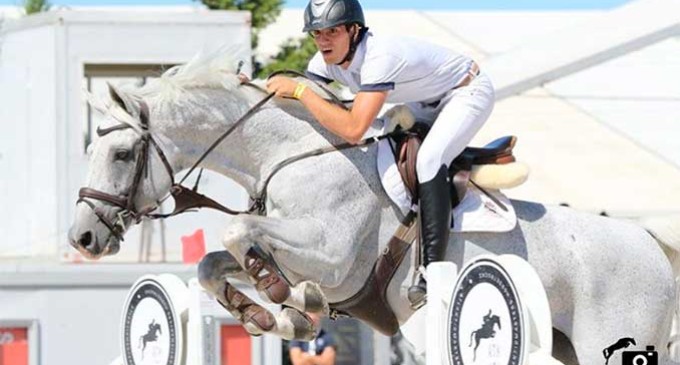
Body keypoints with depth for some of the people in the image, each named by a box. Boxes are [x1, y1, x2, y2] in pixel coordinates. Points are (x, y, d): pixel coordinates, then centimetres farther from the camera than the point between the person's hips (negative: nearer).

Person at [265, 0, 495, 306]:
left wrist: (299, 90, -43)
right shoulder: (326, 61, -11)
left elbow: (353, 129, -47)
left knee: (429, 160, -29)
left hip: (469, 92, -10)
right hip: (427, 101, 10)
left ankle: (433, 272, -31)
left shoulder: (379, 57, -38)